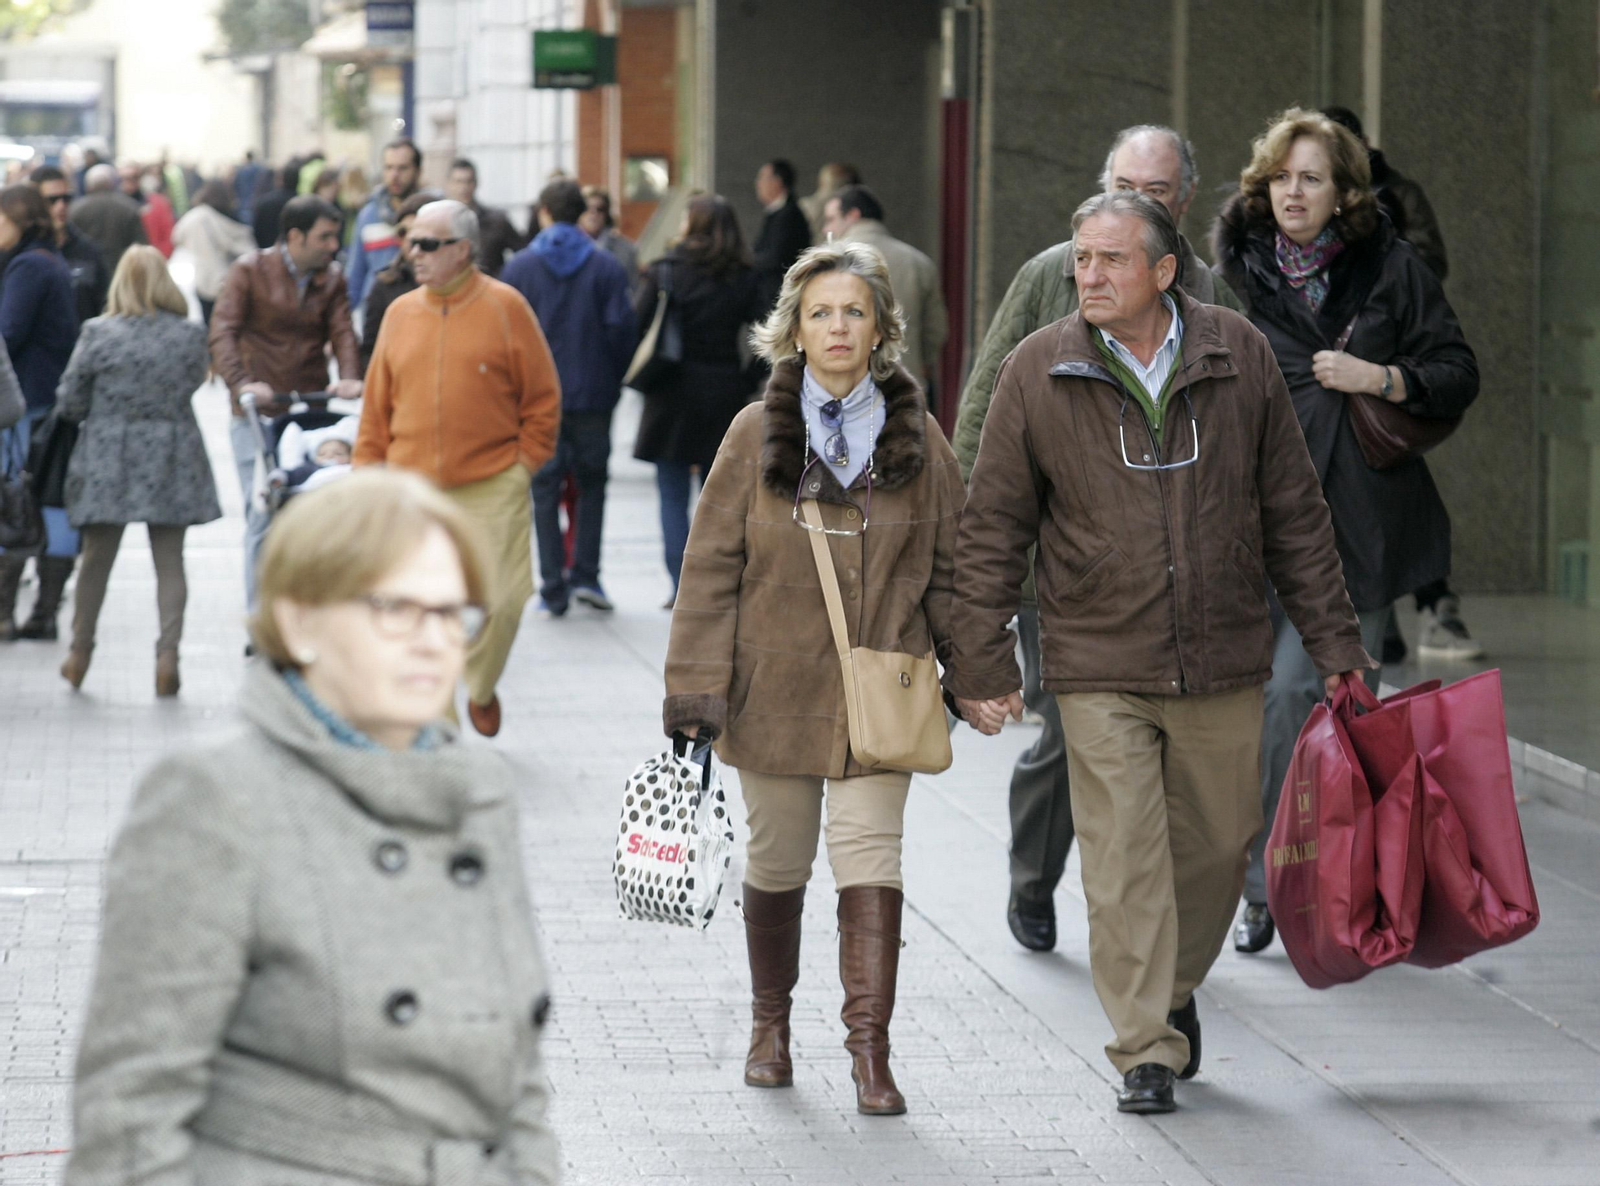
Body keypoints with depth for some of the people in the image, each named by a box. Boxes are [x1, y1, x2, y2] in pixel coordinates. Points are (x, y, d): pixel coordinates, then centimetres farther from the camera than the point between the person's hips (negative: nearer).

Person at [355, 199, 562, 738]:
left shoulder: (505, 308, -1)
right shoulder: (400, 314, 8)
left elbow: (543, 396, 2)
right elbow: (377, 405, 12)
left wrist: (526, 462, -1)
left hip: (492, 488, -3)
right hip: (411, 489, 3)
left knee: (500, 601, -5)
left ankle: (481, 688, 22)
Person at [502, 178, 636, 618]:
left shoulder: (521, 266, -1)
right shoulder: (606, 267, -2)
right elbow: (621, 328, -5)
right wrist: (613, 383, 8)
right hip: (593, 394, 0)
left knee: (545, 488, 5)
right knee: (591, 482, 14)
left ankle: (553, 589, 3)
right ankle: (586, 575, 3)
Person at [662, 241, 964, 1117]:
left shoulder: (915, 437, 3)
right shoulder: (758, 435, 0)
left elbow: (948, 563, 9)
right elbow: (711, 565, 0)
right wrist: (696, 684, -5)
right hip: (775, 686, 0)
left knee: (870, 856, -10)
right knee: (776, 862, 11)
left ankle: (869, 1048, -9)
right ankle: (770, 1023, 32)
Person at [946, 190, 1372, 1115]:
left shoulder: (1238, 355, 1)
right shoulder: (1038, 373, -3)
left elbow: (1293, 510, 8)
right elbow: (994, 527, 2)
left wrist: (1333, 639, 8)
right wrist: (982, 661, -2)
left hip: (1224, 663, 2)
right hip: (1100, 669, -2)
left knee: (1218, 845, 10)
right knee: (1124, 863, -6)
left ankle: (1176, 993, 35)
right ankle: (1147, 1052, 0)